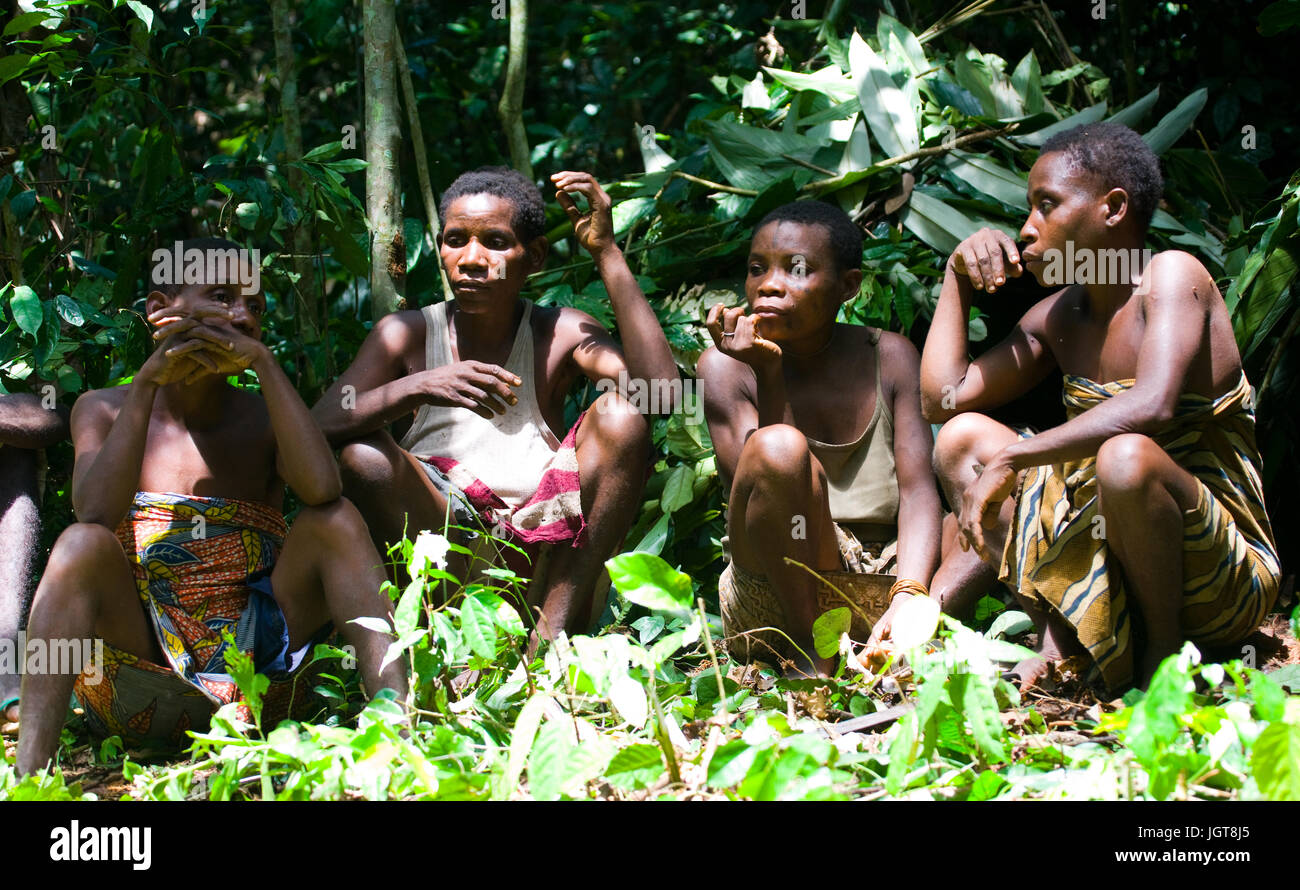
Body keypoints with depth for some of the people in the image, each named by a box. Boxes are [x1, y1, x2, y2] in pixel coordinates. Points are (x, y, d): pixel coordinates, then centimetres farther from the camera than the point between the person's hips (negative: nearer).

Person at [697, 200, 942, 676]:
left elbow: (916, 489, -6)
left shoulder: (888, 357, 6)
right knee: (778, 446, -30)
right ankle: (810, 654, -20)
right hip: (774, 604, -2)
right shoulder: (727, 366, -1)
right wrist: (769, 376, -20)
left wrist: (910, 596, -24)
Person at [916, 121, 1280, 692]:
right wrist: (957, 277, 8)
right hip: (1107, 553, 8)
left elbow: (1153, 405, -32)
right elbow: (942, 399, 10)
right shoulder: (1058, 316, 9)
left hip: (1223, 573, -8)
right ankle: (1059, 638, -8)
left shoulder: (1172, 276, -14)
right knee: (962, 437, 7)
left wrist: (1009, 460, -29)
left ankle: (1164, 649, -13)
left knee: (1126, 456, -38)